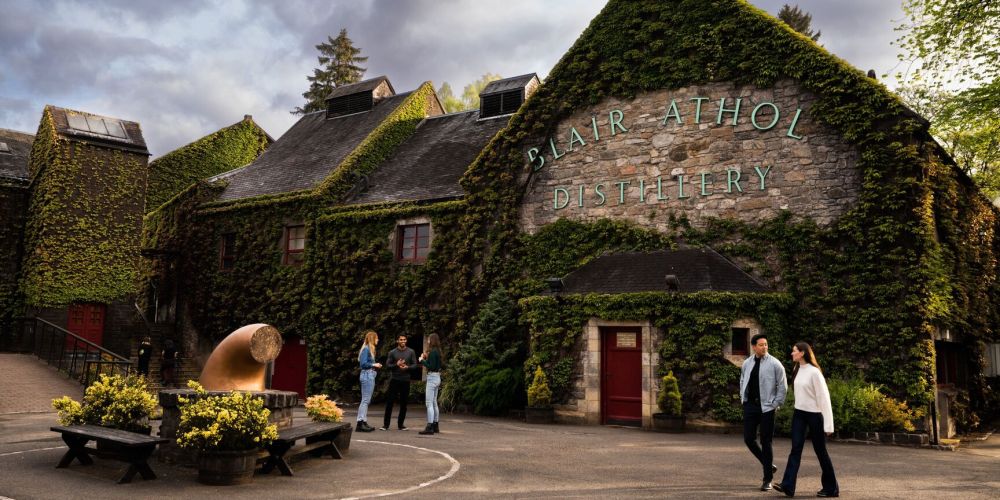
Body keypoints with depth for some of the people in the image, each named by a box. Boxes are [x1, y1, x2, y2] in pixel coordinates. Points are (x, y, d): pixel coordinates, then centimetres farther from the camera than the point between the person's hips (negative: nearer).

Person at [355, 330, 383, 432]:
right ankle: (360, 422, -10)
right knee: (365, 400, -10)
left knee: (367, 401, 10)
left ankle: (364, 422, 13)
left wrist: (375, 365, 7)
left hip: (370, 376, 10)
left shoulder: (370, 349, 18)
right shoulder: (366, 349, -11)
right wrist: (374, 365, -9)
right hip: (367, 375, -10)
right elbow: (363, 364, -17)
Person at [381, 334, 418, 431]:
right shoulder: (392, 352, 5)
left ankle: (400, 424, 15)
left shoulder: (411, 352, 6)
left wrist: (407, 367, -16)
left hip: (406, 380, 1)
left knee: (403, 403, 5)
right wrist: (396, 365, -17)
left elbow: (415, 365, 3)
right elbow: (387, 365, 0)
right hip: (394, 380, -1)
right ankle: (386, 424, 2)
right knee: (389, 402, -3)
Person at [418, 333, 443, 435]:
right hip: (437, 377, 10)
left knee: (429, 403, -8)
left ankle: (429, 427, -9)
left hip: (432, 378, -10)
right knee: (434, 403, 15)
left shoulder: (433, 352, -15)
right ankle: (435, 426, 22)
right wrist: (426, 358, 11)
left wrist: (422, 361, -8)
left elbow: (431, 367, -19)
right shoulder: (437, 351, 12)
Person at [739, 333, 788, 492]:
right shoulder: (747, 363, 6)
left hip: (766, 407, -4)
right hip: (750, 405, 4)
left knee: (766, 442, 0)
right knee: (749, 439, 3)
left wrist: (775, 404, -7)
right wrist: (743, 398, 11)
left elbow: (783, 386, -4)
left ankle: (767, 479, 12)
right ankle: (769, 465, 26)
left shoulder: (774, 364, -7)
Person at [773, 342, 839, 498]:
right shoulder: (797, 370, 7)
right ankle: (787, 485, -10)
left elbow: (824, 397, -16)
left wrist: (828, 424, -18)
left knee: (820, 451, 5)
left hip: (814, 415, -6)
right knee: (795, 448, -3)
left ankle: (831, 487, 20)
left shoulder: (814, 372, -16)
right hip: (799, 413, 6)